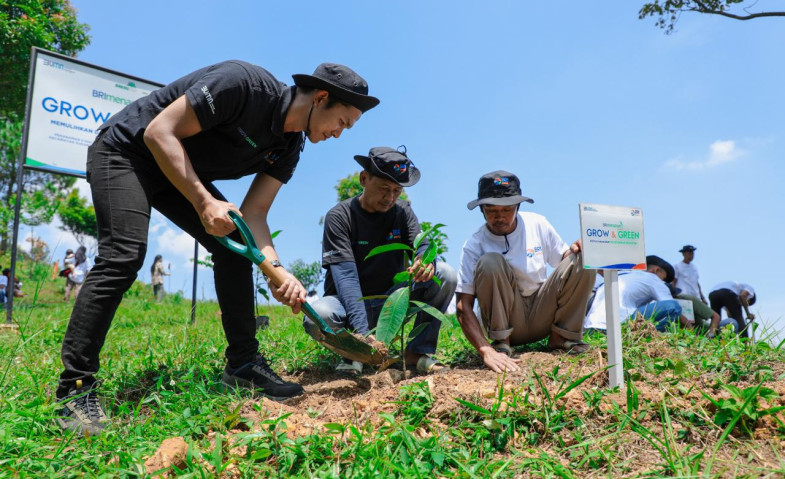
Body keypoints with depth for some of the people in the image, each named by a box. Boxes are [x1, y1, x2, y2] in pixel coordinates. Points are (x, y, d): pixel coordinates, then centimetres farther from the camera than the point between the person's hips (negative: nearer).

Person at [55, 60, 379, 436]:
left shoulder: (289, 147, -5)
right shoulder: (244, 83, -29)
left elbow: (254, 212, -8)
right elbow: (160, 132, -27)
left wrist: (276, 269, -24)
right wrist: (204, 202, -32)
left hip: (181, 172, 8)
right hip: (126, 150, -7)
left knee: (235, 246, -5)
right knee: (124, 255, -23)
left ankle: (243, 365, 2)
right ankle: (75, 391, -14)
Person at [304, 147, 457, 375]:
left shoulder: (402, 212, 0)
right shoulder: (339, 216, -14)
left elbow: (422, 246, -14)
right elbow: (346, 276, -25)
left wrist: (427, 258, -42)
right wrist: (362, 332, -38)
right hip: (349, 303, -3)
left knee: (445, 274, -17)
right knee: (317, 316, -36)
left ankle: (418, 351, -7)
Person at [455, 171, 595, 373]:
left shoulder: (537, 224, -4)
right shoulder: (474, 245, -16)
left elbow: (564, 259, 9)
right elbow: (463, 307, -22)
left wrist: (575, 250, -17)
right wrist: (486, 351, -36)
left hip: (542, 317, 4)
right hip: (504, 321, -3)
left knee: (584, 259, -14)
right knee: (490, 262, -29)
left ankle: (561, 336, -4)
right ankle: (500, 343, -15)